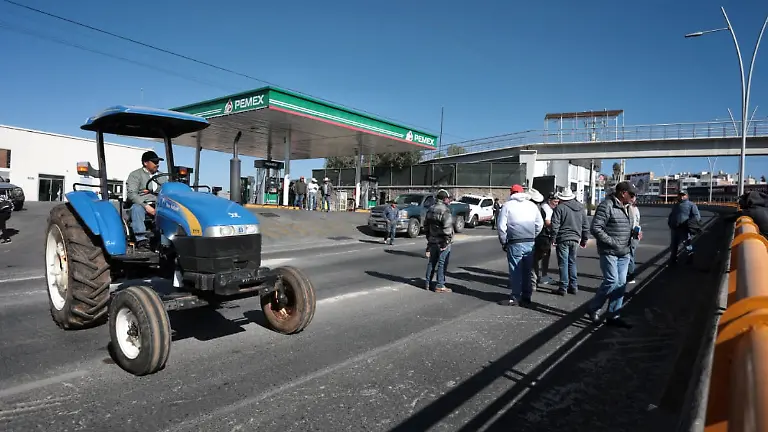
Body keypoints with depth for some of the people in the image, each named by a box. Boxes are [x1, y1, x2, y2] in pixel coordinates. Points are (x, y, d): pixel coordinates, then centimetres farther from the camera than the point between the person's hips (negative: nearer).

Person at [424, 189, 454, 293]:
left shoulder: (430, 209, 9)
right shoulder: (445, 211, -18)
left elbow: (426, 224, 16)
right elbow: (447, 228, -26)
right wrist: (447, 241, -18)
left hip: (432, 241, 8)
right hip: (442, 242, -8)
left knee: (431, 262, 17)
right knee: (442, 263, 1)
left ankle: (427, 283, 25)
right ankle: (440, 286, 7)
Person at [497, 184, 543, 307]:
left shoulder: (507, 205, -1)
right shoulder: (532, 205, 12)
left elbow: (501, 226, -6)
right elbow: (540, 224, 11)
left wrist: (503, 241, 4)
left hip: (515, 243, -4)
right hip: (530, 243, 4)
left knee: (516, 271, 2)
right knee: (527, 271, 11)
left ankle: (515, 297, 5)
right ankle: (526, 297, 18)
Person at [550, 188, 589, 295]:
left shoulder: (560, 208, -8)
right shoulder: (580, 208, 11)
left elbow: (555, 225, -13)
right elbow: (586, 225, 15)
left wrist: (553, 238, -5)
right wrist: (584, 239, 20)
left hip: (563, 239, -5)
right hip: (575, 239, 6)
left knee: (563, 264, 0)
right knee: (572, 263, 16)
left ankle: (563, 287, 3)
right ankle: (573, 286, 18)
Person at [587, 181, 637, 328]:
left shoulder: (626, 207, 13)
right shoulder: (607, 206, -14)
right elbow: (595, 228, -20)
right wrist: (611, 242, -20)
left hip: (624, 253, 9)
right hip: (609, 252, -8)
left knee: (621, 284, 9)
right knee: (612, 281, -11)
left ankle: (613, 316, 18)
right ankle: (593, 308, 9)